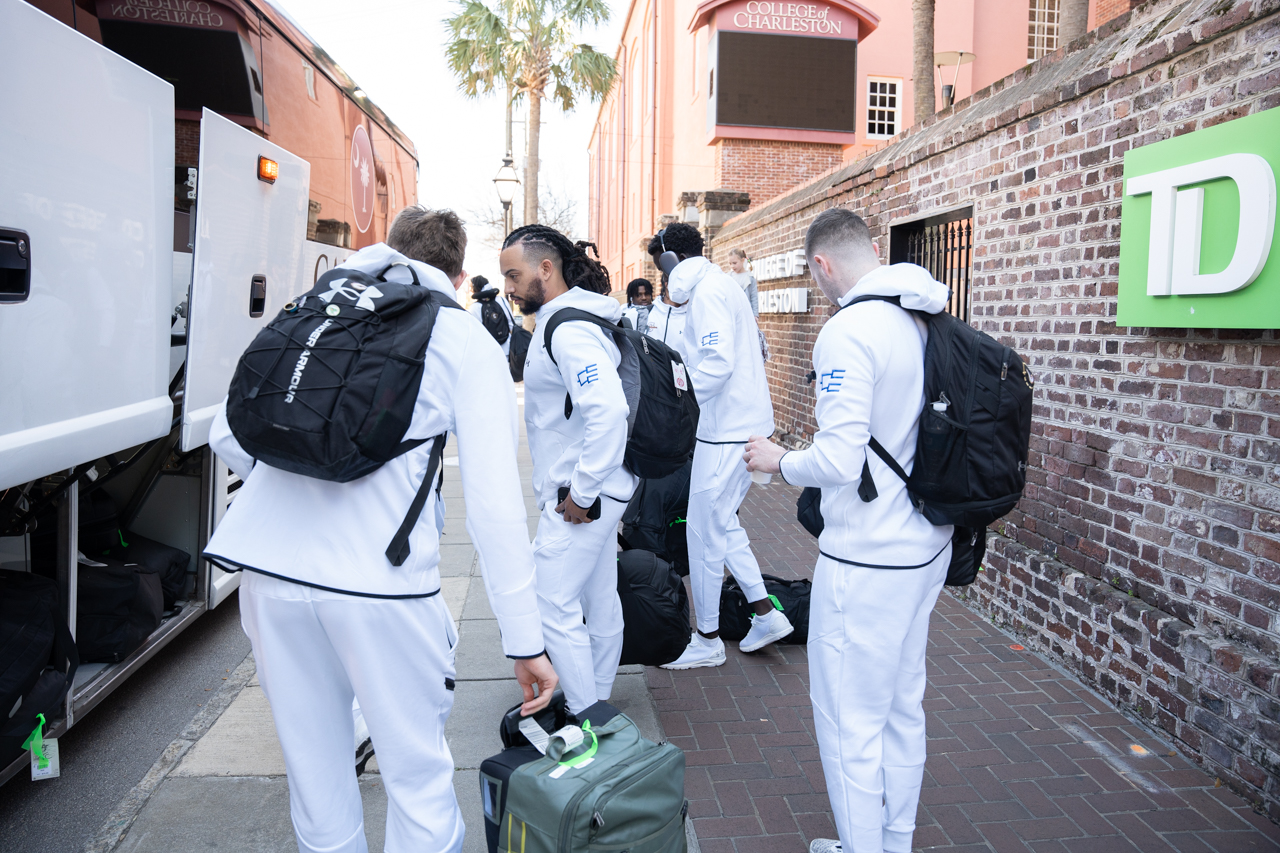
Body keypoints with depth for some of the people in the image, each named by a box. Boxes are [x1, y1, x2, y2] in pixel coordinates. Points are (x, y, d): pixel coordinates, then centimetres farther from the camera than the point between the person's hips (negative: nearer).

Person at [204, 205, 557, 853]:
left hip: (267, 559, 5)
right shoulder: (468, 343, 6)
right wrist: (525, 641, 0)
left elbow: (227, 435, 17)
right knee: (416, 772, 12)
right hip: (377, 577, -4)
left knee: (312, 763, 20)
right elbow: (495, 505, -3)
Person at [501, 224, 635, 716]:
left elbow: (609, 409, -31)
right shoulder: (559, 321, 13)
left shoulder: (568, 329, -19)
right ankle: (597, 704, 32)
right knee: (599, 601, 18)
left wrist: (582, 492, -24)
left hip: (579, 496, -10)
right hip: (598, 487, 10)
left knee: (552, 606, -3)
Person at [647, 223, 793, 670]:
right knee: (722, 525, 19)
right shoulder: (725, 285, 17)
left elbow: (718, 364, -26)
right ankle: (766, 613, 23)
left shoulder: (707, 292, -14)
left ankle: (707, 640, 14)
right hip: (747, 424, 10)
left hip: (727, 432, -10)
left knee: (704, 532, 1)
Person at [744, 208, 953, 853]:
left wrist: (780, 461, -7)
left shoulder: (848, 331, -20)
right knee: (902, 708, 21)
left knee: (849, 721, 6)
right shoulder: (930, 322, 5)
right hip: (927, 547, 9)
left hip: (868, 559, -9)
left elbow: (839, 461, -25)